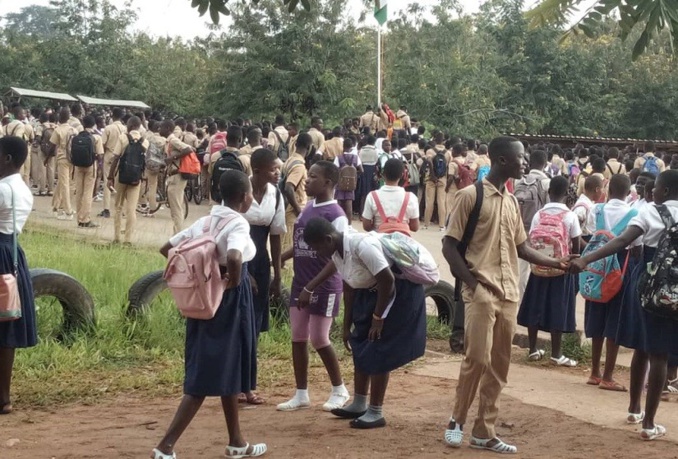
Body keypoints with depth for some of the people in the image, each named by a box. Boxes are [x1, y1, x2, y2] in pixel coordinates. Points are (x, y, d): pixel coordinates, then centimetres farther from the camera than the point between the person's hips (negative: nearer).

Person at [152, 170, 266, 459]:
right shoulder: (238, 224, -16)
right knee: (208, 376, -2)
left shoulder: (205, 221, 7)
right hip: (229, 301, -8)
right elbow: (233, 258, -35)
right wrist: (233, 281, -17)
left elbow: (166, 249, 10)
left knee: (228, 370, 19)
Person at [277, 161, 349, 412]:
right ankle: (301, 394, 18)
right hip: (300, 284, 8)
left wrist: (311, 287, -21)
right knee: (298, 338, 8)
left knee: (319, 339, -1)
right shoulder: (307, 208, 8)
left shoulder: (336, 216, -17)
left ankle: (339, 390, 19)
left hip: (324, 287, -8)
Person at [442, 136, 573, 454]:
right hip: (481, 291, -7)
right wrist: (472, 283, -14)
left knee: (499, 365, 7)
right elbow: (449, 246, -6)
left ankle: (484, 432, 14)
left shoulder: (512, 201, 14)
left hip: (509, 294, 7)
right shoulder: (471, 195, -6)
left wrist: (555, 263, 9)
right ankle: (457, 421, 8)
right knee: (478, 358, -11)